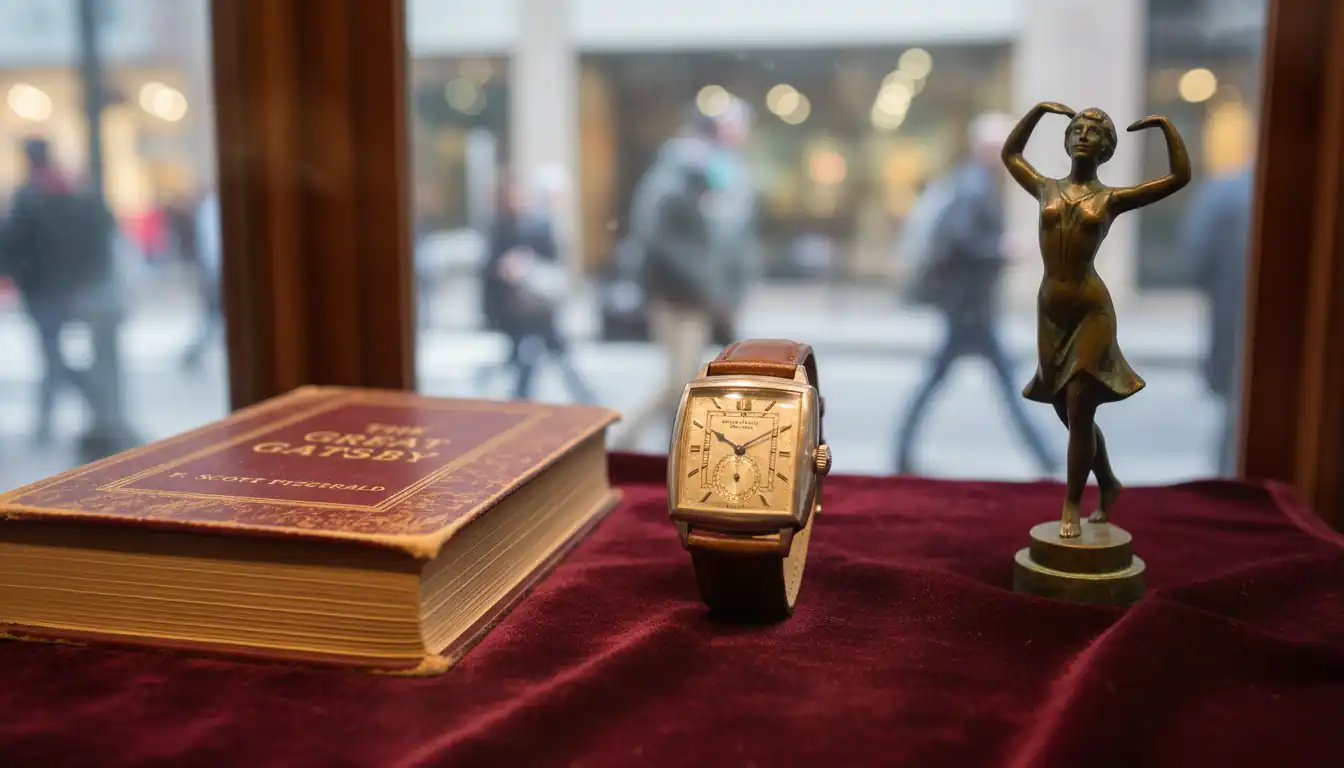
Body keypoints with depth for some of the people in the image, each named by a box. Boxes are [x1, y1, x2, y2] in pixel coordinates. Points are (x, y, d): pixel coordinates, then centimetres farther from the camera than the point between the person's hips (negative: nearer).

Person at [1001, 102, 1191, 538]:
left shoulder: (1111, 199, 1)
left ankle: (1072, 507, 6)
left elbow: (1180, 177, -2)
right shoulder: (1047, 189, 10)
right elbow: (1010, 154, 24)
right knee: (1070, 412, 13)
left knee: (1079, 410, -6)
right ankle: (1108, 484, 34)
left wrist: (1166, 126, 0)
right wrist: (1039, 110, 20)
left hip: (1092, 313, -4)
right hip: (1050, 314, 4)